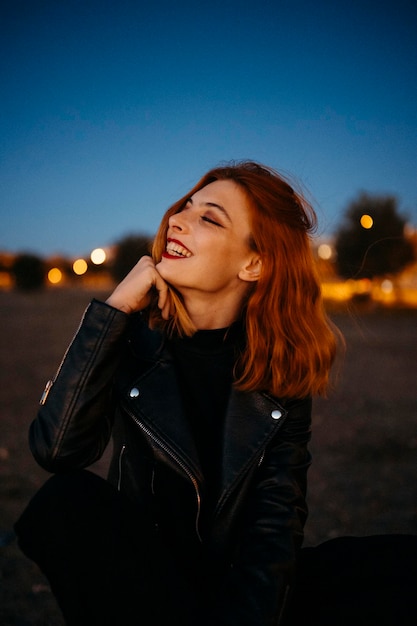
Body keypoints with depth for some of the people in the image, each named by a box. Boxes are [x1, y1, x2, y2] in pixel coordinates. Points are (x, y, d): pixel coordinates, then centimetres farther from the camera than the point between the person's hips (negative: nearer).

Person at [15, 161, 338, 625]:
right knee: (68, 500, -28)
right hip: (139, 579, 0)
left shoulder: (281, 362, -7)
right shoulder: (134, 333, -8)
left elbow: (275, 516, -10)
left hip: (236, 583, 1)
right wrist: (116, 307, -22)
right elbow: (57, 450, -23)